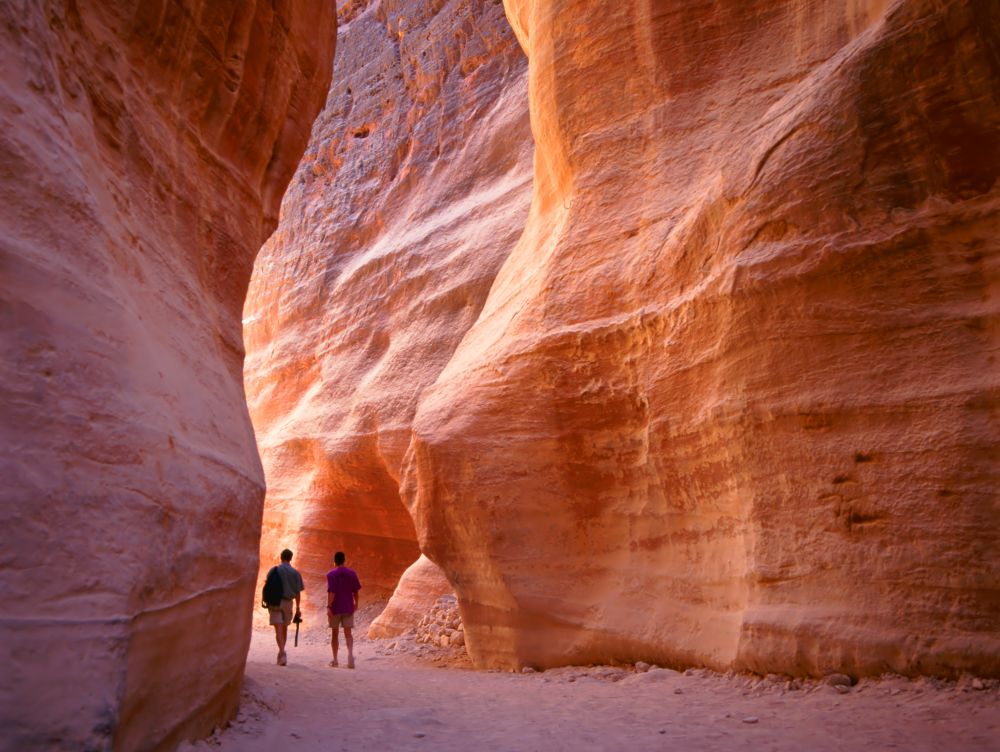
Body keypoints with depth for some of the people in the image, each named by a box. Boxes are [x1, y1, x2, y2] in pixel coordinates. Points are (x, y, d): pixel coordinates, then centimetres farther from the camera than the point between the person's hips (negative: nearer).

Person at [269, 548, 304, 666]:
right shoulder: (295, 572, 3)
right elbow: (297, 592, 3)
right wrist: (297, 608, 9)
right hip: (288, 602, 2)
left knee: (279, 630, -6)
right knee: (284, 629, 16)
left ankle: (282, 652, -22)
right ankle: (281, 654, 25)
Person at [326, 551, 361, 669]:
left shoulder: (331, 574, -7)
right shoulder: (352, 573, 2)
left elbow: (331, 592, -17)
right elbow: (355, 591, 6)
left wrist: (328, 607, -18)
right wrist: (356, 603, 18)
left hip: (335, 608, -2)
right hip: (348, 607, 2)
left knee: (335, 633, 10)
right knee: (348, 633, 2)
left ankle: (335, 660, 16)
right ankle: (350, 653, -21)